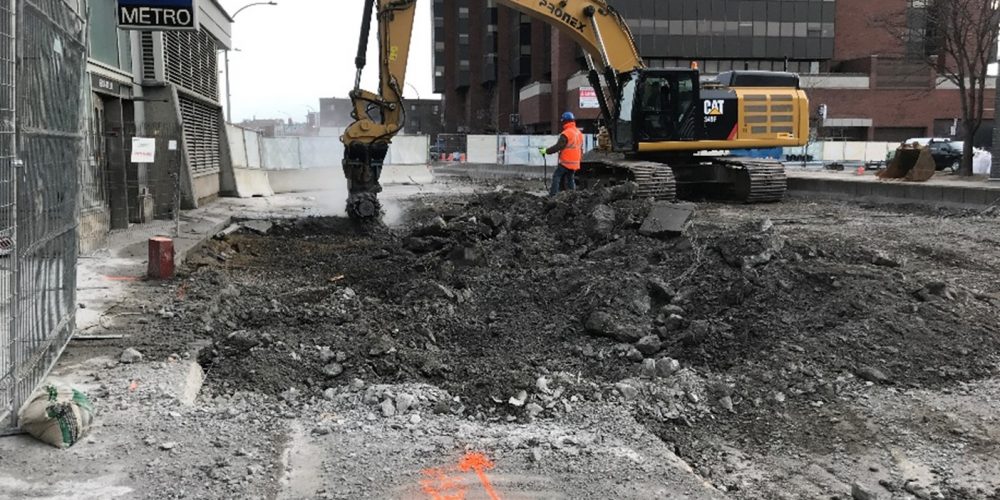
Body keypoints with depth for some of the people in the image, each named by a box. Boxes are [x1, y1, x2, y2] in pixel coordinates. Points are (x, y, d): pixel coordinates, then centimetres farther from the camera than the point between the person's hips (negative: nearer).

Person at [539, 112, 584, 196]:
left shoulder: (566, 133, -16)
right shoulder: (579, 133, 12)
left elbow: (558, 147, -17)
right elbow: (581, 148, 19)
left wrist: (546, 150, -9)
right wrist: (580, 158, 28)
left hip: (566, 162, -8)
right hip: (575, 163, 8)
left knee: (556, 177, -2)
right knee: (570, 179, 16)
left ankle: (553, 195, -9)